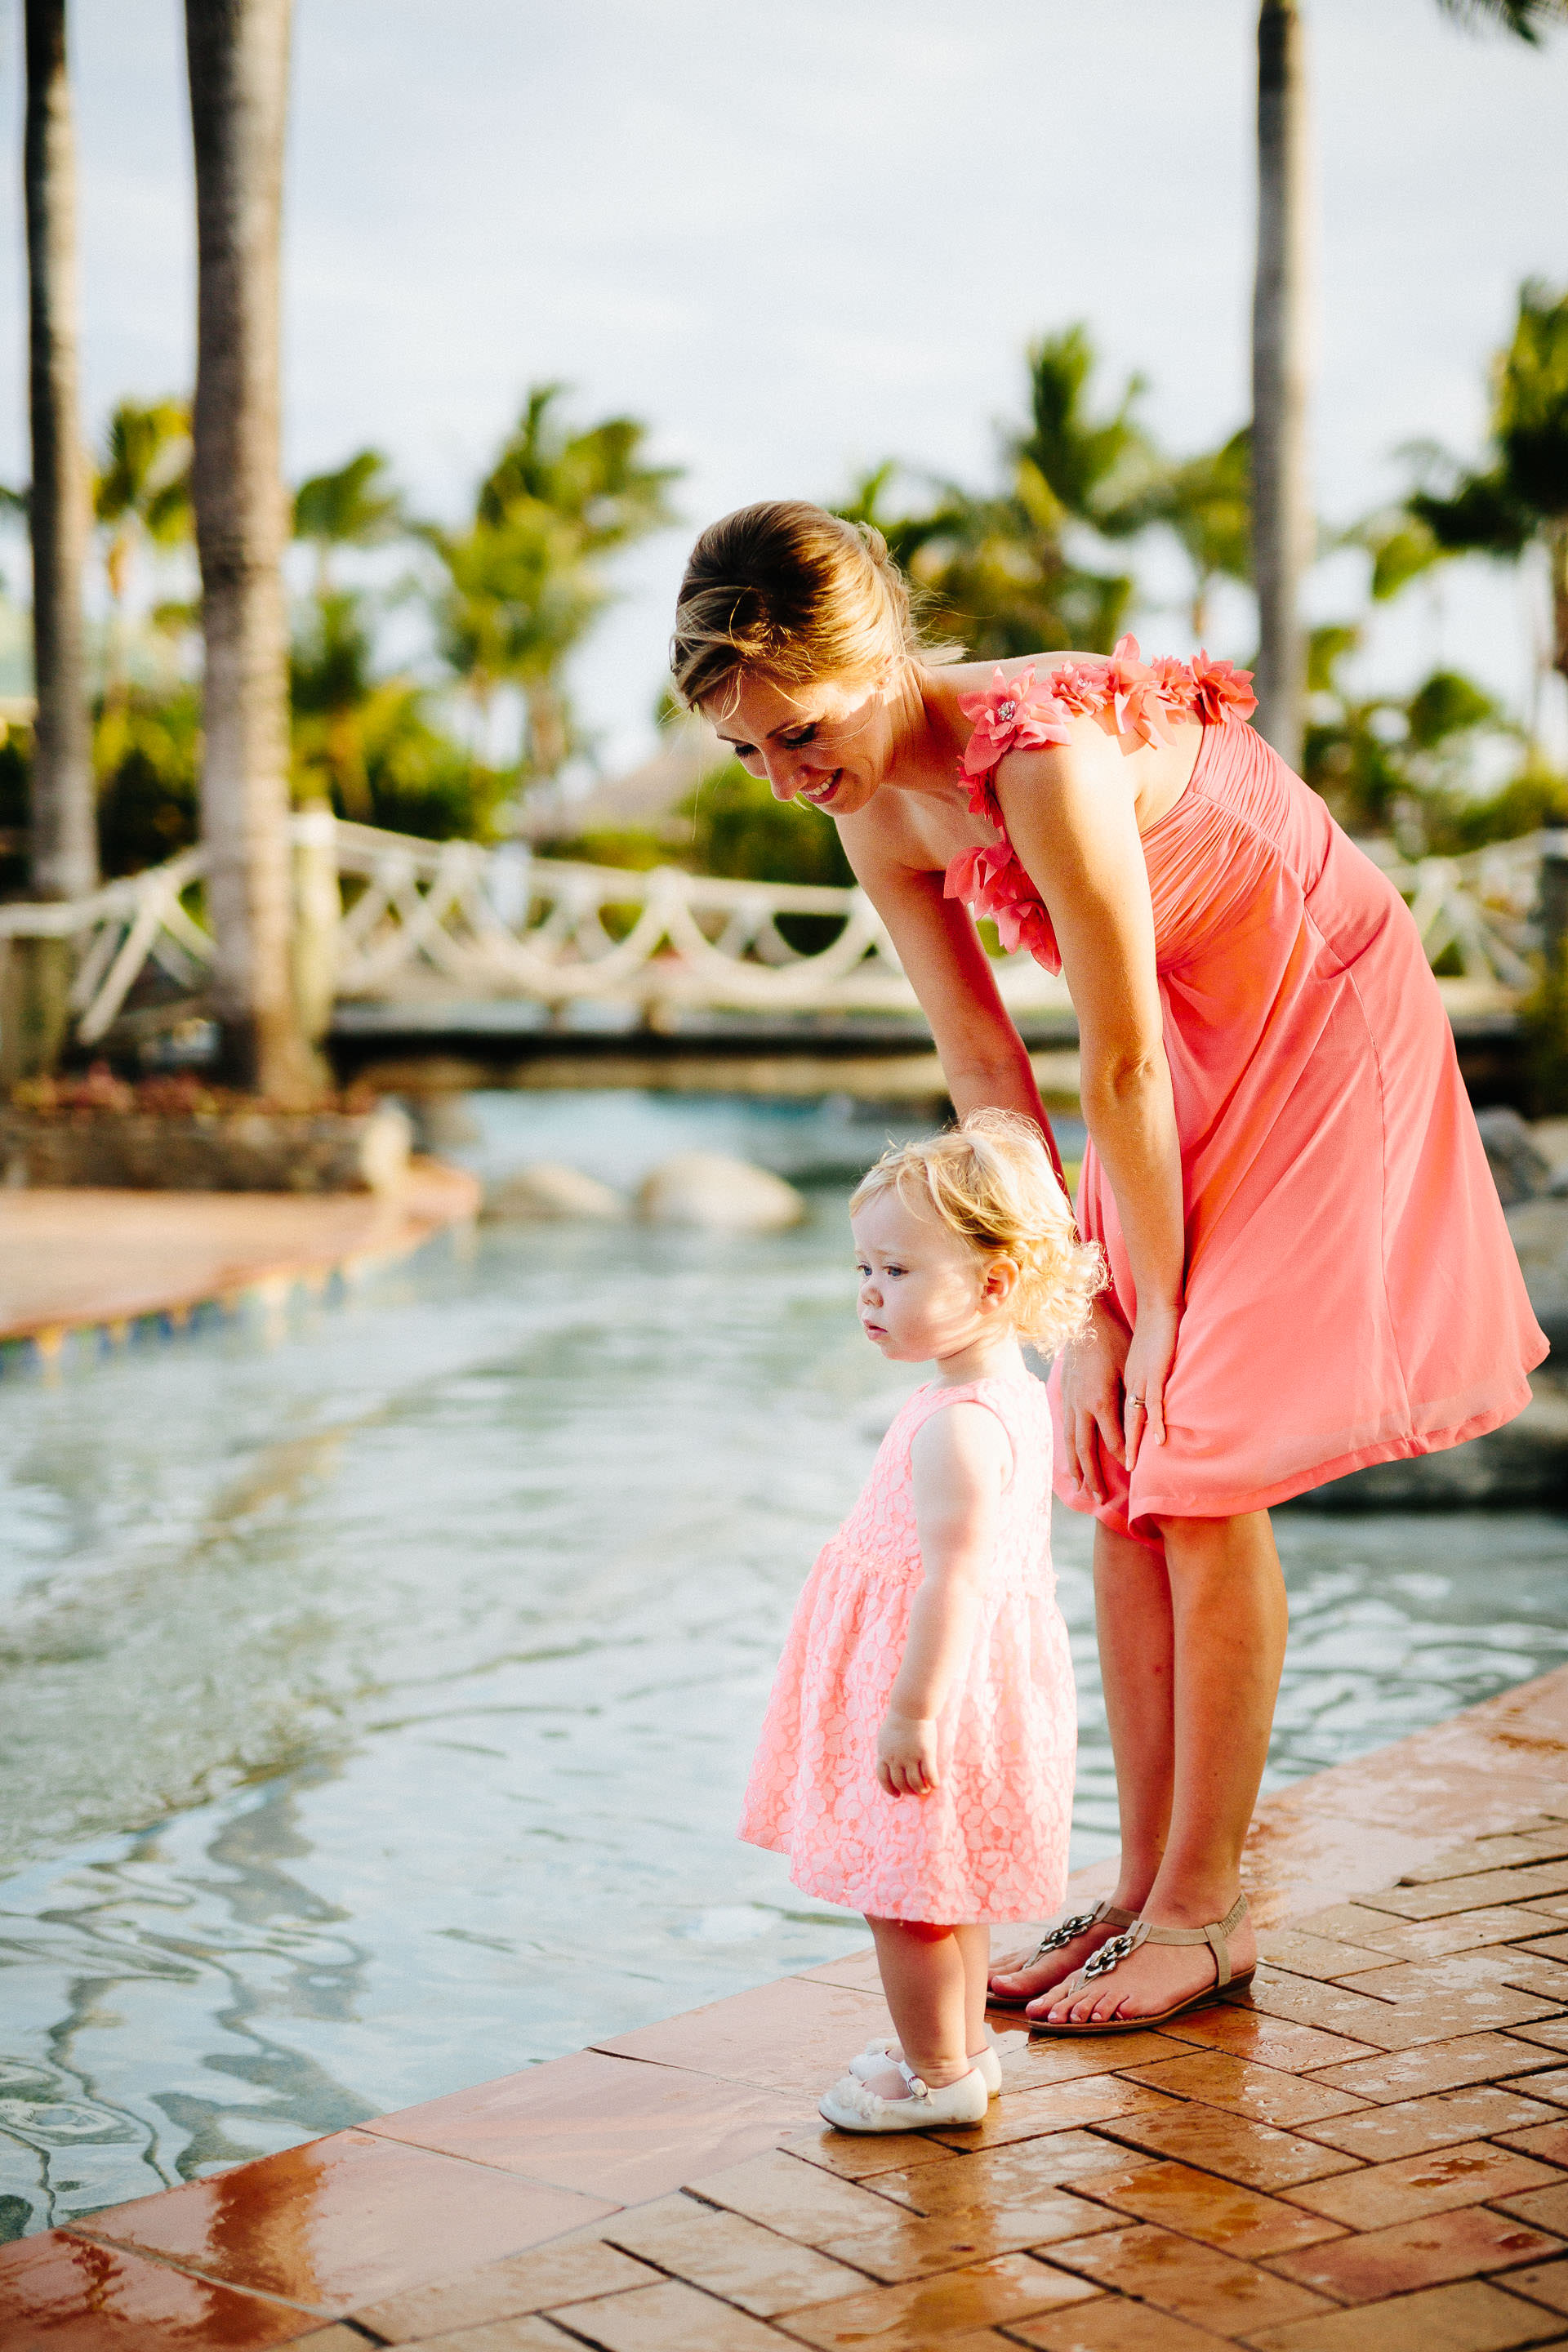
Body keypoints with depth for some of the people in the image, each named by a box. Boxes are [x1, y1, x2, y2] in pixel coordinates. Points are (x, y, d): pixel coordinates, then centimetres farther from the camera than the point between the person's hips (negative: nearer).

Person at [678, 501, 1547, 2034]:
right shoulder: (877, 805, -8)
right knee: (1116, 1480, 4)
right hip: (1191, 1045, 8)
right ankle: (1145, 1886, 12)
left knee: (1203, 1472, -9)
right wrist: (1081, 1319, -5)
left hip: (1320, 1028, -7)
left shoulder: (1045, 756, -32)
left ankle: (1205, 1908, 2)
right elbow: (986, 1072, -4)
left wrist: (1161, 1302, -14)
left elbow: (1120, 1063, -25)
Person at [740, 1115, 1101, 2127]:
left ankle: (936, 2076, 15)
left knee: (905, 1888, 3)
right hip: (983, 1666, 10)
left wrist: (911, 1710, -27)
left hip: (941, 1671, -10)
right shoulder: (1017, 1395, 7)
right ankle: (962, 2044, 35)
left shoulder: (957, 1425, -25)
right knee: (945, 1884, 22)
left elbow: (954, 1578, -29)